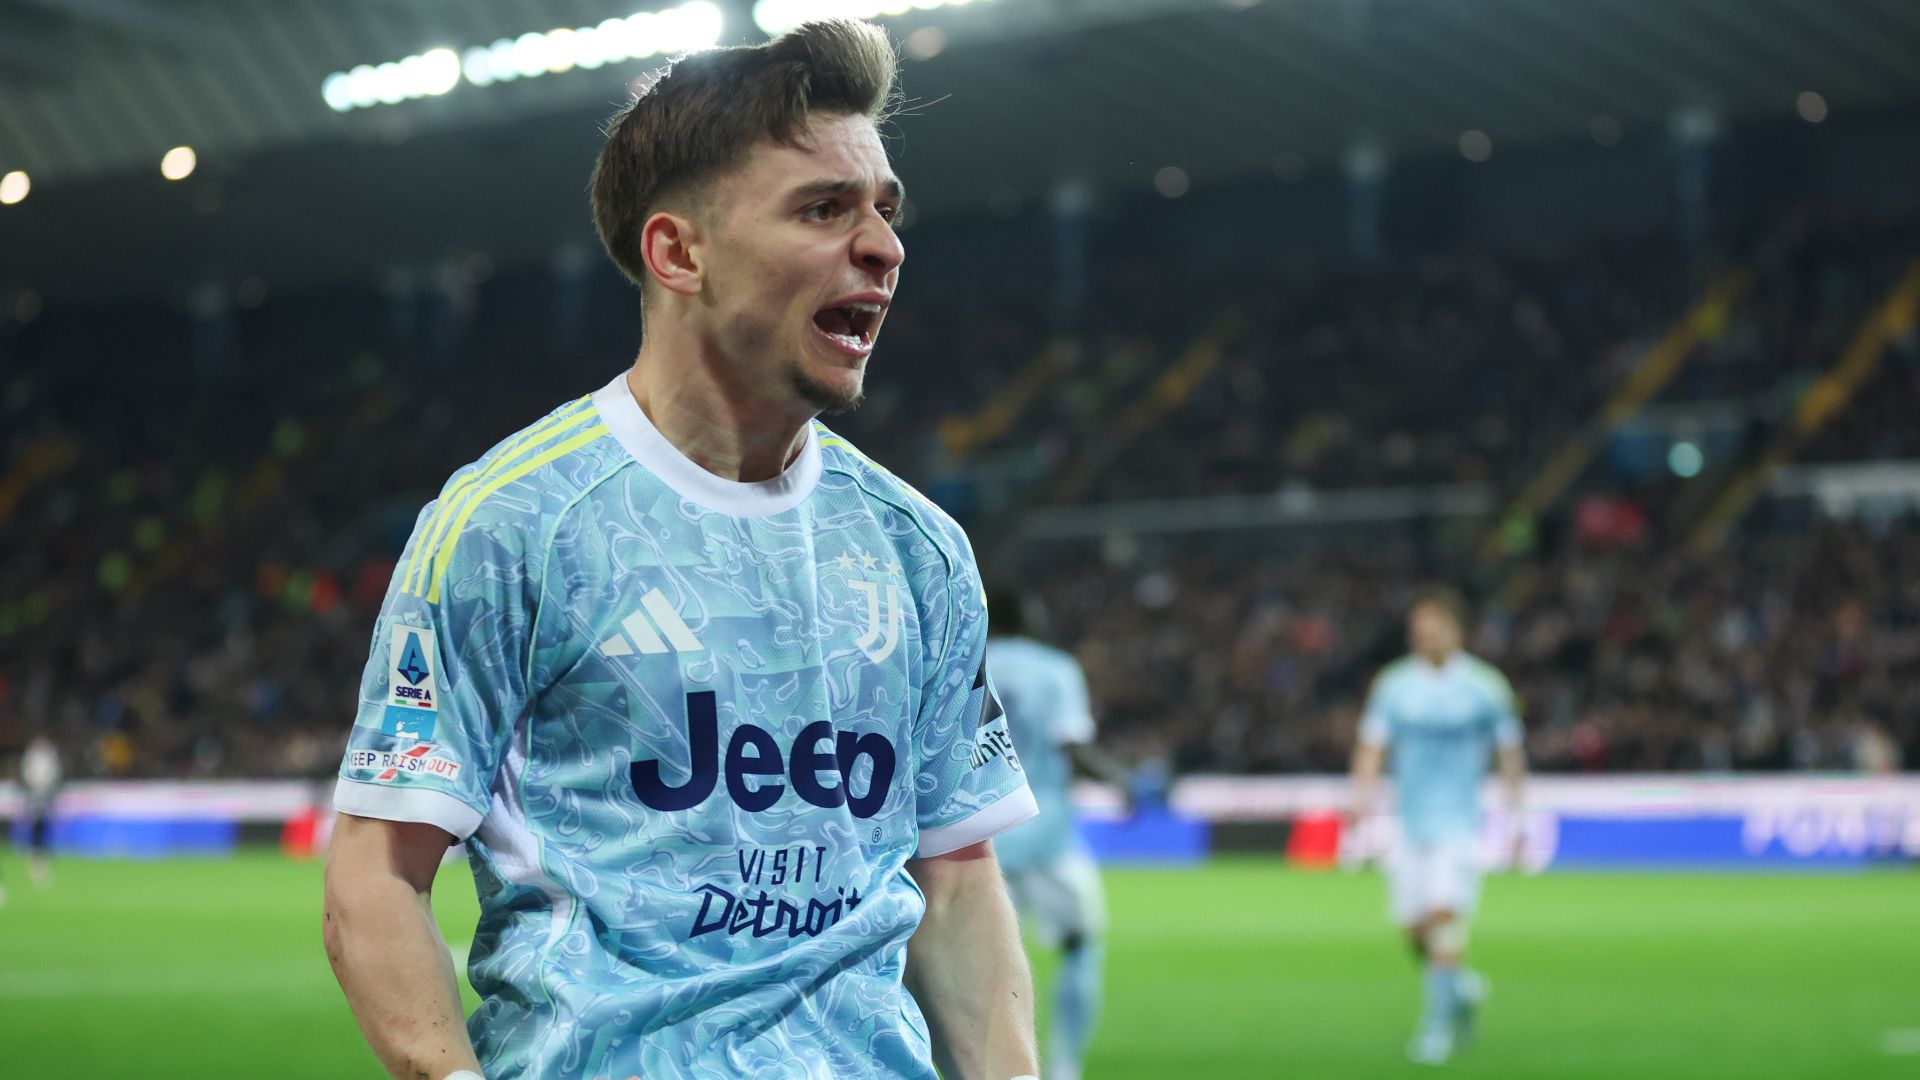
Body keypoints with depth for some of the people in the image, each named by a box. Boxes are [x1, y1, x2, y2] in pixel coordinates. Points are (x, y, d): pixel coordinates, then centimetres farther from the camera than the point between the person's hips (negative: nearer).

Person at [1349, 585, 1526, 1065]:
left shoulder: (1485, 686, -2)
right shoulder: (1394, 684, 2)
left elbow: (1510, 754, 6)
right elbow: (1371, 746, 0)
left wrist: (1516, 821, 5)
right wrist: (1363, 800, -15)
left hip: (1460, 822, -3)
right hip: (1409, 822, 3)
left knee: (1445, 914, -18)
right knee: (1414, 928, 5)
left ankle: (1438, 1023, -11)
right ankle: (1464, 986, 33)